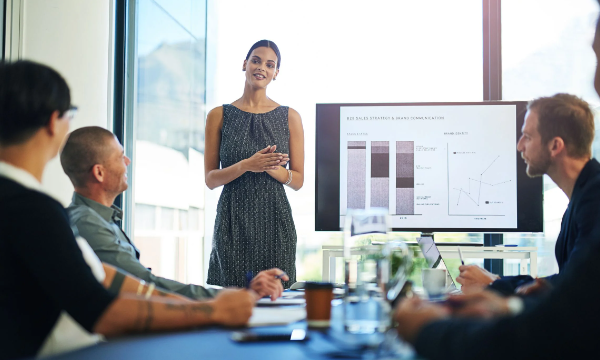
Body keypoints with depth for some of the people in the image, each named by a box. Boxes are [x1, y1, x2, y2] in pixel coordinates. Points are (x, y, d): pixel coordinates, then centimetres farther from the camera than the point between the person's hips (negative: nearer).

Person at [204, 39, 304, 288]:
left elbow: (298, 180, 7)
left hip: (274, 220, 1)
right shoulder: (219, 116, 5)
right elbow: (210, 179, 3)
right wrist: (246, 165, -14)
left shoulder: (290, 117, 7)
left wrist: (272, 168, -13)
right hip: (233, 219, 0)